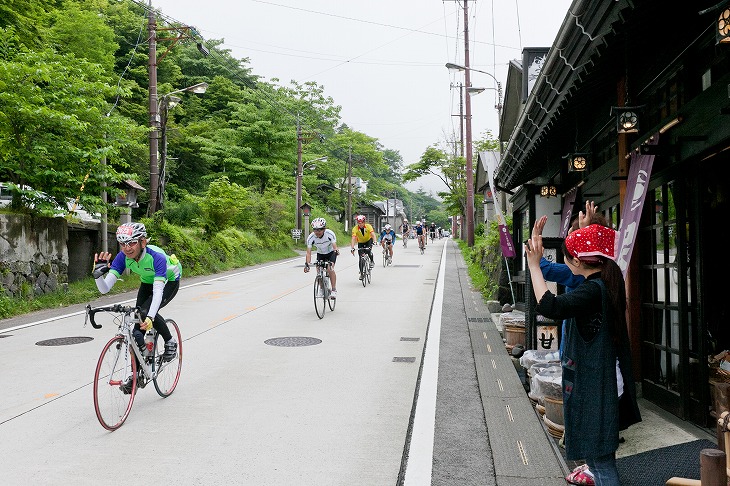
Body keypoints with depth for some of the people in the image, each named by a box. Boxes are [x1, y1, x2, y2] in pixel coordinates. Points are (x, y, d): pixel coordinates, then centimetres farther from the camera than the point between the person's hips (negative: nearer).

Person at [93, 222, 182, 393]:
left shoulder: (156, 256, -38)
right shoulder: (123, 257, -24)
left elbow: (158, 291, -45)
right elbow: (104, 288, -27)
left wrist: (150, 317, -58)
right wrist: (98, 273, -47)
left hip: (169, 282, -5)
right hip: (147, 282, 5)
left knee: (146, 313, -29)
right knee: (138, 328, -5)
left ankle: (170, 342, -4)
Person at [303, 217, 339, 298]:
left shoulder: (330, 234, -31)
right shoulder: (310, 238, -27)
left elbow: (335, 247, -36)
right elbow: (308, 253, -27)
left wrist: (336, 251, -59)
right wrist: (307, 264, -41)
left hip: (331, 253, -3)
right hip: (320, 254, 3)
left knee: (330, 269, -24)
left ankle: (334, 290, -16)